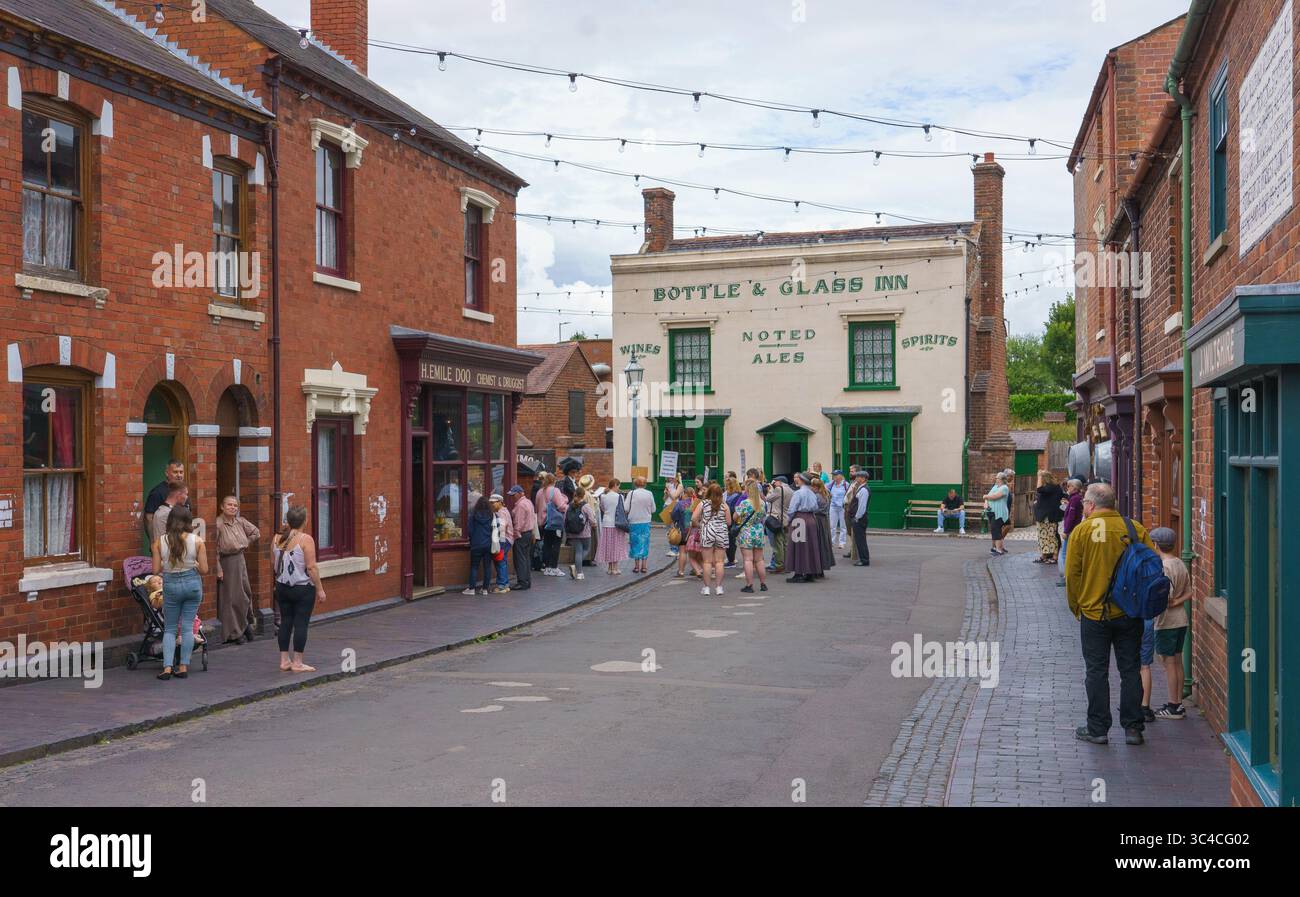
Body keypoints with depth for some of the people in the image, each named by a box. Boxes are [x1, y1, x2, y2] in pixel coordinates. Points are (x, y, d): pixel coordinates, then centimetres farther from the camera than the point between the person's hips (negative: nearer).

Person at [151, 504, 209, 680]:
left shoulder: (159, 541, -7)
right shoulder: (197, 541, -8)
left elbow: (156, 569, -5)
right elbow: (204, 570, -7)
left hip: (170, 584, 0)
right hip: (192, 582, 0)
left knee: (169, 628, 13)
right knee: (188, 626, 9)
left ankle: (167, 667, 3)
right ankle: (184, 666, 12)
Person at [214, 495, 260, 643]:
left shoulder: (240, 521, 4)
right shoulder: (218, 524, -15)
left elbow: (256, 533, 21)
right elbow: (214, 549, -17)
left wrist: (246, 544, 8)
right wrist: (218, 569, -18)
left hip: (240, 560, 6)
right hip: (226, 562, -6)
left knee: (245, 594, 11)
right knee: (230, 598, 1)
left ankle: (247, 625, 27)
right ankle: (234, 632, 10)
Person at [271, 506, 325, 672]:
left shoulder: (277, 538, 3)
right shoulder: (305, 539, -15)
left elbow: (273, 565, 12)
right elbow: (311, 567, -17)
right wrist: (320, 589, -10)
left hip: (282, 588, 6)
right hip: (303, 589, -6)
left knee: (285, 622, 12)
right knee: (301, 624, 0)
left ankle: (284, 660, 16)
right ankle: (297, 663, 2)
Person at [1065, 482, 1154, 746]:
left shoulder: (1082, 530, -8)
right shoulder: (1135, 529, -2)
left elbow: (1072, 574, -8)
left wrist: (1076, 606, 6)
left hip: (1094, 613, -2)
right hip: (1130, 614, 2)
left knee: (1096, 672, 6)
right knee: (1131, 670, 11)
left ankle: (1097, 729, 10)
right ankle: (1132, 727, 14)